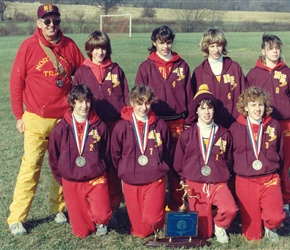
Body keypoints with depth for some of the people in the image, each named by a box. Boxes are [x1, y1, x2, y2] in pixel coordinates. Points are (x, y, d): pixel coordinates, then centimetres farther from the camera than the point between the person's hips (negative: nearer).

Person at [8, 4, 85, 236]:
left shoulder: (69, 45, 4)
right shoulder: (29, 46, -4)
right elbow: (16, 81, -1)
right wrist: (19, 115, -1)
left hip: (65, 118, 3)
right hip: (36, 119, -3)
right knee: (30, 167, -6)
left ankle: (58, 208, 25)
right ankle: (17, 218, 2)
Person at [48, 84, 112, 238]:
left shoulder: (99, 126, -4)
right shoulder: (61, 128, -5)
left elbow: (106, 153, 7)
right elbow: (53, 158, 5)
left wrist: (100, 170, 3)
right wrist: (61, 179, 8)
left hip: (96, 179, 0)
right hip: (71, 182, 1)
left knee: (101, 215, -22)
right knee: (81, 232, 2)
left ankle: (101, 222, 15)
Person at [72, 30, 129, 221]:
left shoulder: (116, 70, 9)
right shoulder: (82, 72, 8)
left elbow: (126, 97, 9)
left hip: (115, 125, 0)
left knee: (114, 168, 2)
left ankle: (112, 208, 12)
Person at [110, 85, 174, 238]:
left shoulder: (160, 125, -1)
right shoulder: (121, 126, -3)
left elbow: (168, 153, 10)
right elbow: (115, 155, 7)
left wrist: (162, 169, 11)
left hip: (155, 180, 0)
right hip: (131, 181, 1)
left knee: (152, 219, -12)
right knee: (139, 230, 6)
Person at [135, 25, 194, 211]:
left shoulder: (182, 66, 8)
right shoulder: (146, 67, 4)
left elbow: (189, 95, 9)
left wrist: (189, 122, 5)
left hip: (178, 123, 1)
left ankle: (177, 204, 14)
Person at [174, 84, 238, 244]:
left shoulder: (224, 134, 4)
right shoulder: (187, 135, 1)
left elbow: (229, 161, 15)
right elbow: (178, 163, 9)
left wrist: (224, 176, 8)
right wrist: (186, 181, 7)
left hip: (219, 183, 1)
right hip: (195, 185, 0)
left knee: (231, 209, -31)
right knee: (204, 234, 0)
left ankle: (220, 225, 3)